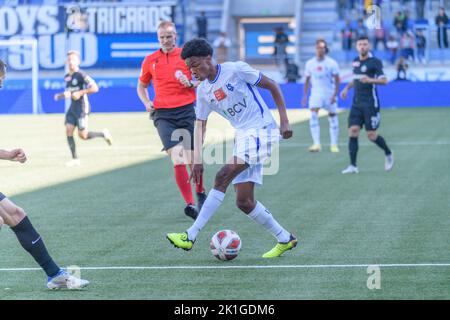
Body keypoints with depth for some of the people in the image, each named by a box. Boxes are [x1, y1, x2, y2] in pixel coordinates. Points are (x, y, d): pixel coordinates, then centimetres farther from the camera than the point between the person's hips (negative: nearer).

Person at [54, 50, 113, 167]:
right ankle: (75, 159, -2)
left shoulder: (81, 75, -11)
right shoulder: (67, 77, 13)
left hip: (82, 107, -7)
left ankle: (103, 134, 15)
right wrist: (61, 96, 11)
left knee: (83, 135, -10)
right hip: (72, 108, 7)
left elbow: (95, 88, -18)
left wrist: (80, 93, -22)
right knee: (68, 131, -6)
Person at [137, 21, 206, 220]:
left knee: (193, 159, 2)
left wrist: (190, 83, -14)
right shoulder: (150, 61, 9)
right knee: (177, 159, -16)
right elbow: (141, 86, 23)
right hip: (163, 114, 0)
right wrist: (147, 103, 5)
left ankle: (200, 194, 31)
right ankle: (190, 204, -20)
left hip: (187, 111, 0)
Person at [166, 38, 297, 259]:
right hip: (243, 137, 8)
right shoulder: (203, 91, 9)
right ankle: (285, 239, 17)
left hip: (262, 131, -8)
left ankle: (191, 236, -23)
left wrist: (284, 120, -7)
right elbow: (200, 124, 13)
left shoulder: (236, 70, -10)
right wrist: (197, 157, 1)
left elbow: (272, 86, -3)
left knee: (223, 177, -21)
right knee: (244, 202, 0)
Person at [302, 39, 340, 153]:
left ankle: (334, 145, 18)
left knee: (332, 117, 4)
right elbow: (307, 80, 12)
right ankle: (316, 144, -22)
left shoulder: (332, 63, -5)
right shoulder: (310, 63, 4)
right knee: (313, 116, -18)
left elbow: (337, 80, -3)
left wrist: (335, 95, -12)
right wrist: (304, 95, 7)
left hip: (329, 94, -1)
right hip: (316, 93, 1)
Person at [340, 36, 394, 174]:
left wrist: (370, 80, -32)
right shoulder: (355, 62, 13)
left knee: (371, 135, -4)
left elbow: (384, 80, -17)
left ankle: (388, 154, 25)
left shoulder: (374, 62, -8)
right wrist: (347, 88, 17)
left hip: (370, 104, -6)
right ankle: (353, 166, -7)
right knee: (353, 131, -8)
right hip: (356, 104, 6)